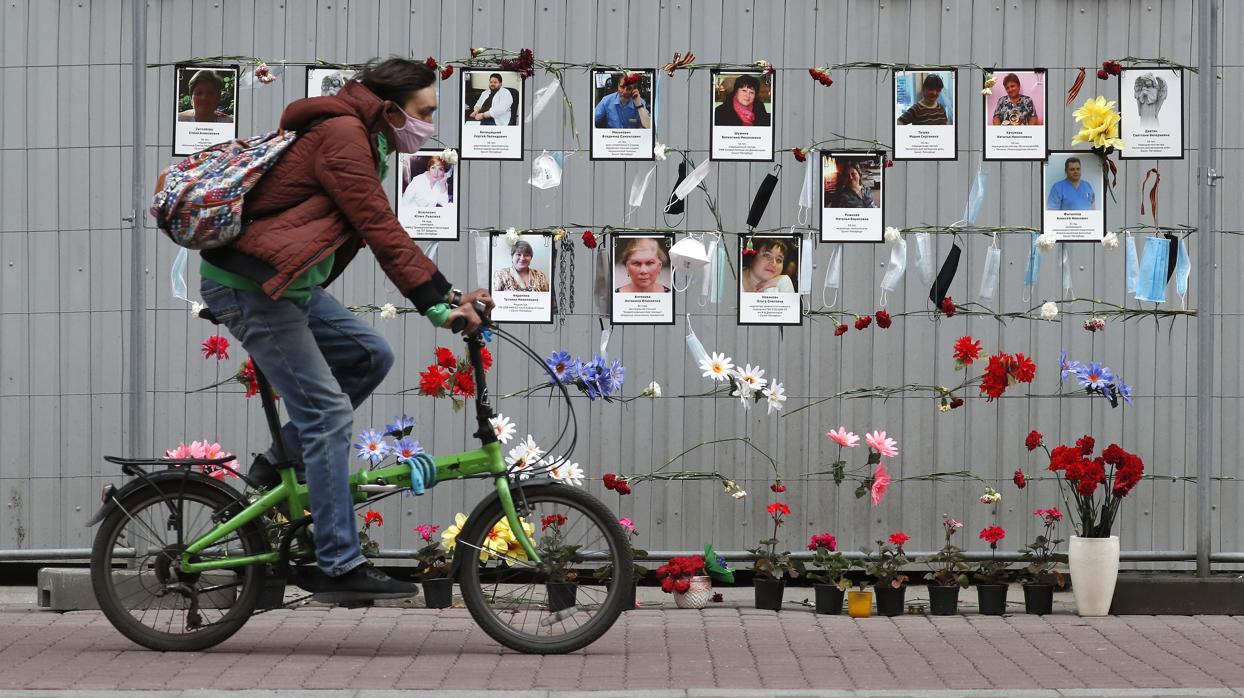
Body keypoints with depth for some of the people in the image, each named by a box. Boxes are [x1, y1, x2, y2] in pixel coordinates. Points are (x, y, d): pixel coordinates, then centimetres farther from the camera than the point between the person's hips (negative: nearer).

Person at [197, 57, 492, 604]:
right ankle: (342, 569, -6)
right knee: (329, 414, -10)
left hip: (288, 285, 10)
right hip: (249, 286, -10)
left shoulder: (363, 142, 15)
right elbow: (381, 230, -22)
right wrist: (437, 303, -22)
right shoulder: (342, 134, -16)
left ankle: (280, 461, 15)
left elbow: (383, 234, 15)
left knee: (370, 355, 8)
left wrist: (447, 294, 8)